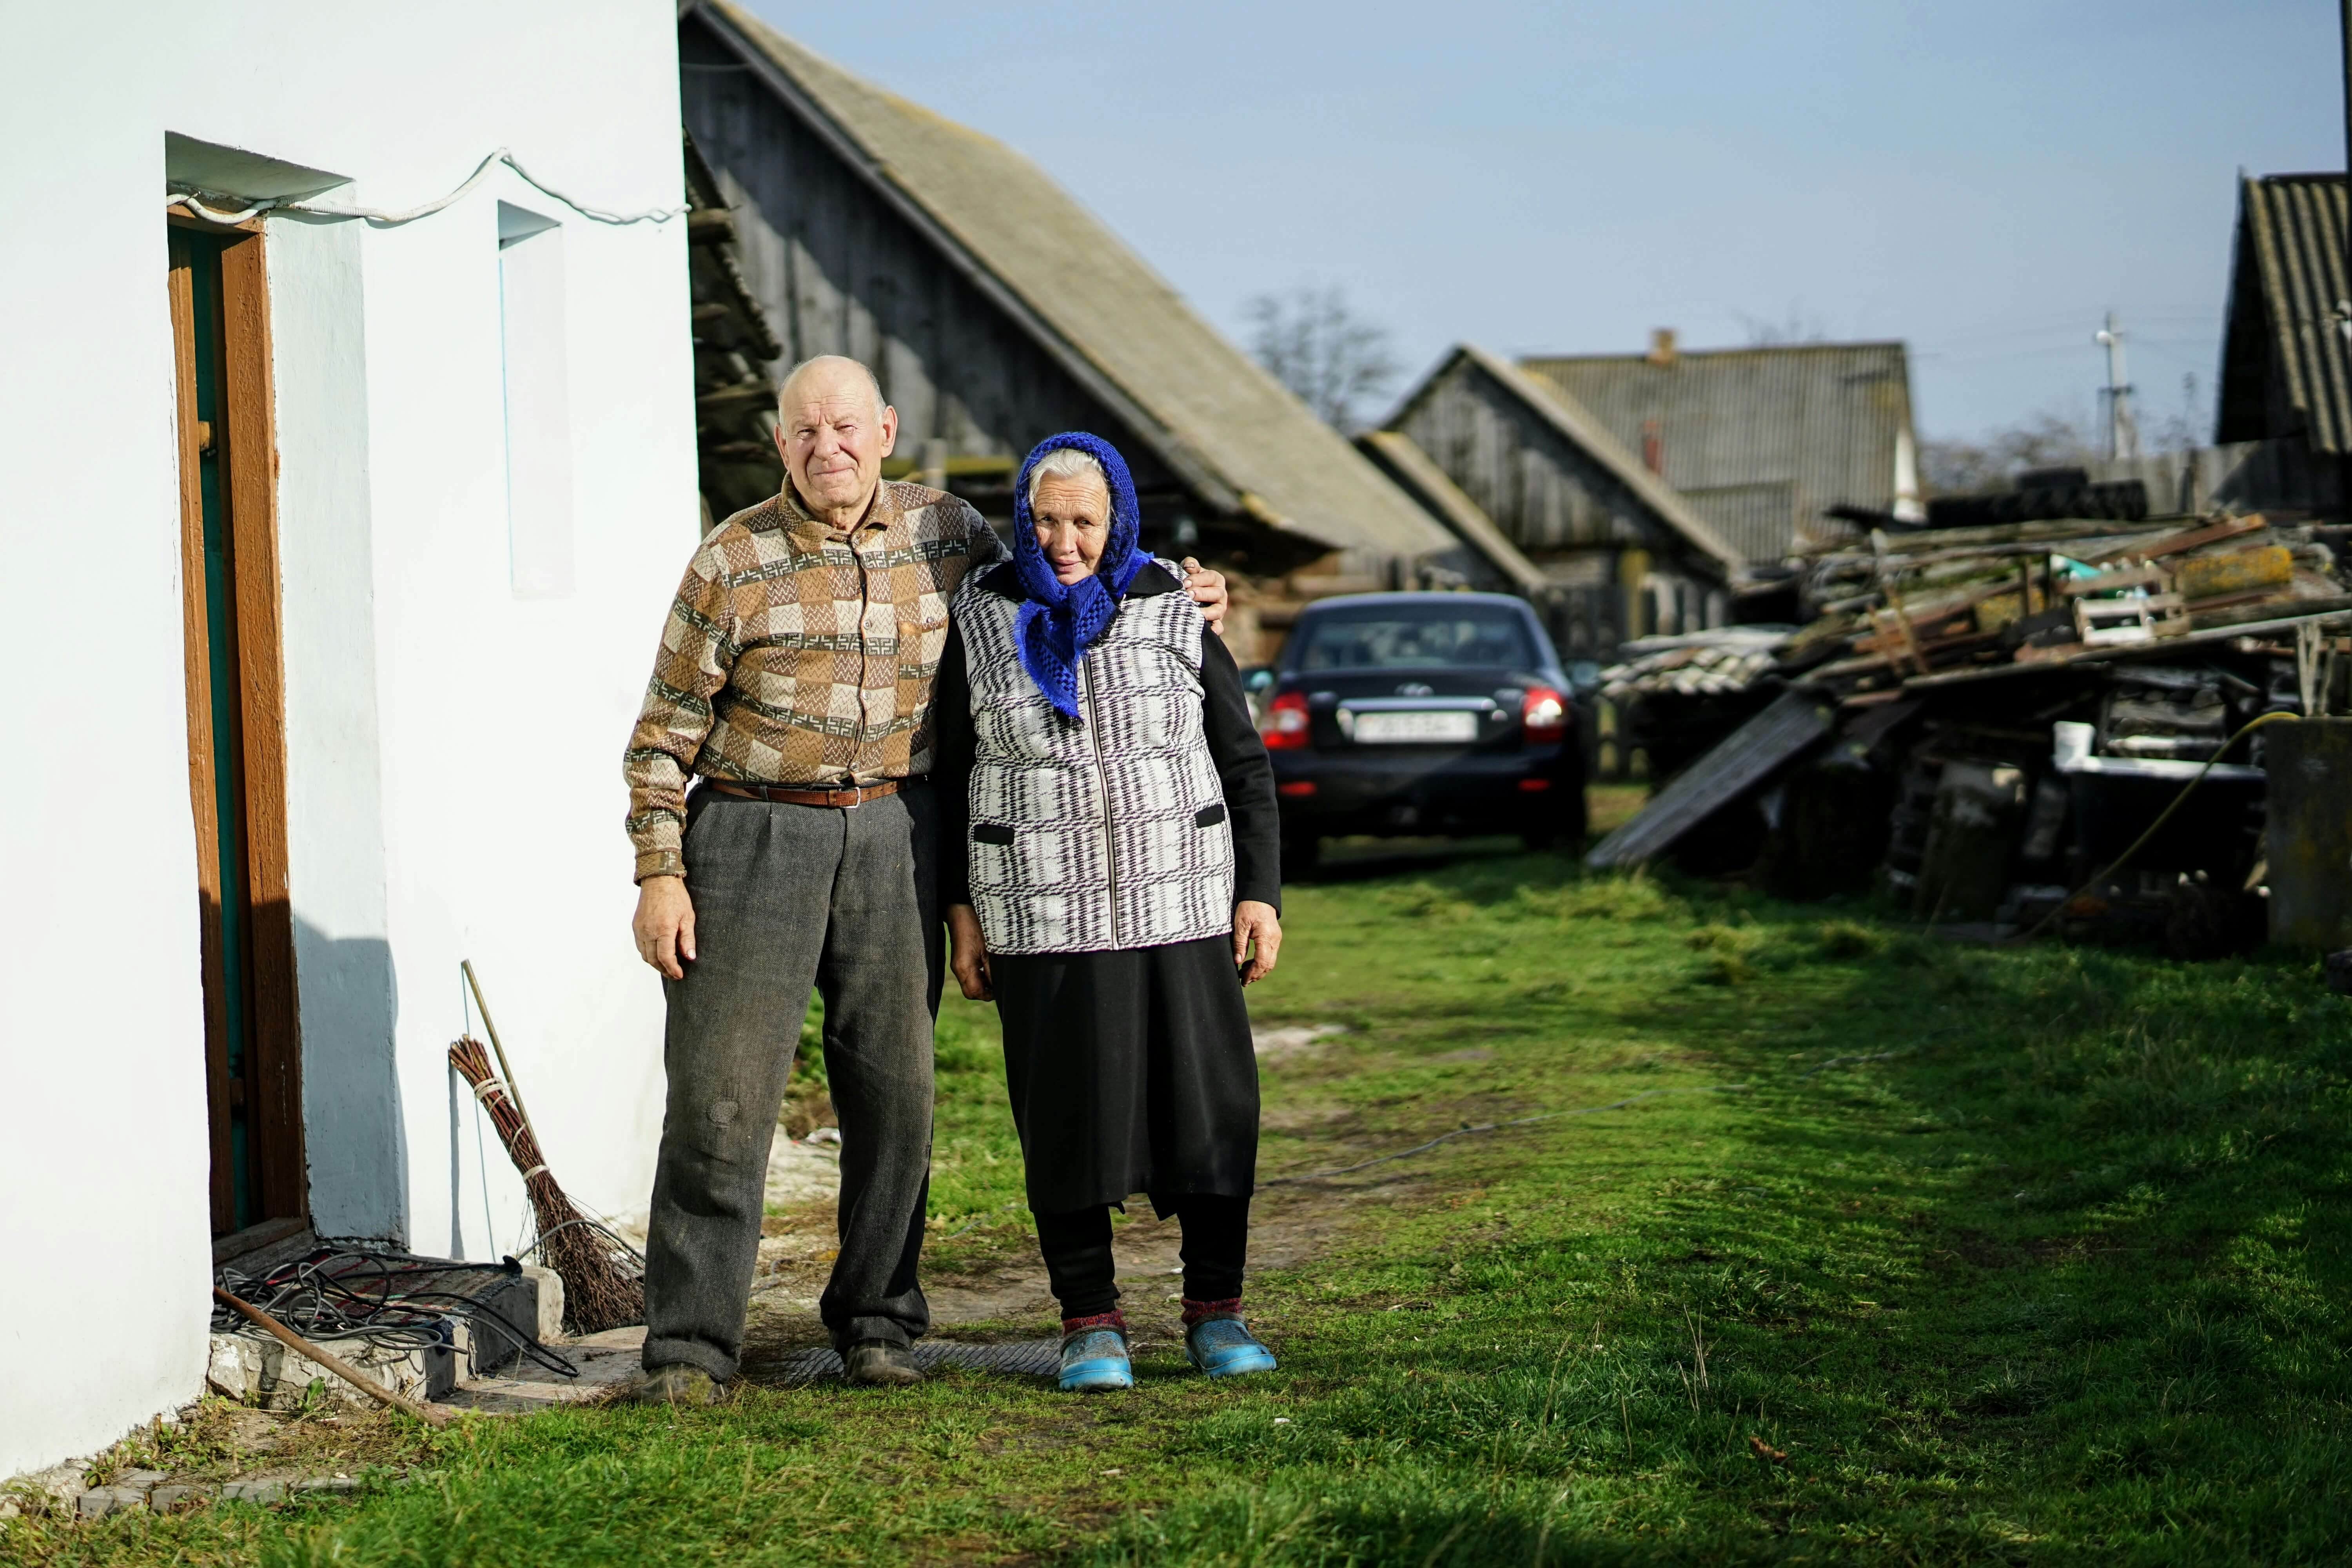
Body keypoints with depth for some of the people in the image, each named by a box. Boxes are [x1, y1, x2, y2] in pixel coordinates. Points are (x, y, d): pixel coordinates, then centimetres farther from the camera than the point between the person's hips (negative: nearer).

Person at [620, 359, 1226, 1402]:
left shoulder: (944, 532, 5)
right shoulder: (733, 562, -4)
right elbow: (666, 731, -1)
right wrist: (658, 875, -6)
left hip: (891, 835, 3)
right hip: (755, 836, -3)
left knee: (895, 1091, 5)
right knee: (721, 1097, -5)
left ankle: (877, 1320, 19)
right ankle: (689, 1345, 0)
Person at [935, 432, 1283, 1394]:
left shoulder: (1174, 617, 2)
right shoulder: (982, 622, 2)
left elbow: (1244, 764, 7)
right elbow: (951, 776, 7)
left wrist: (1260, 892, 1)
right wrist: (961, 912, 2)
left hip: (1179, 906, 1)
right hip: (1045, 916, -1)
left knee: (1208, 1107, 0)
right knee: (1067, 1118, 1)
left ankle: (1216, 1314, 13)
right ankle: (1090, 1323, 12)